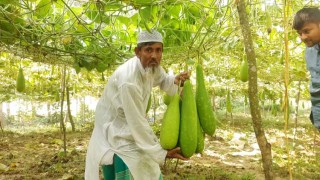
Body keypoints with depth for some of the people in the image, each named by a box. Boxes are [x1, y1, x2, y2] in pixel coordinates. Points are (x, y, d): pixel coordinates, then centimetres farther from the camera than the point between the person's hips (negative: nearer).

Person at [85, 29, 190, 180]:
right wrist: (161, 153, -24)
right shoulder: (128, 80, -35)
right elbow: (138, 123, -31)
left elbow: (162, 79, 13)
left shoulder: (152, 65, -11)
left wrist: (175, 80, -11)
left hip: (133, 127, 8)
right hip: (114, 129, -8)